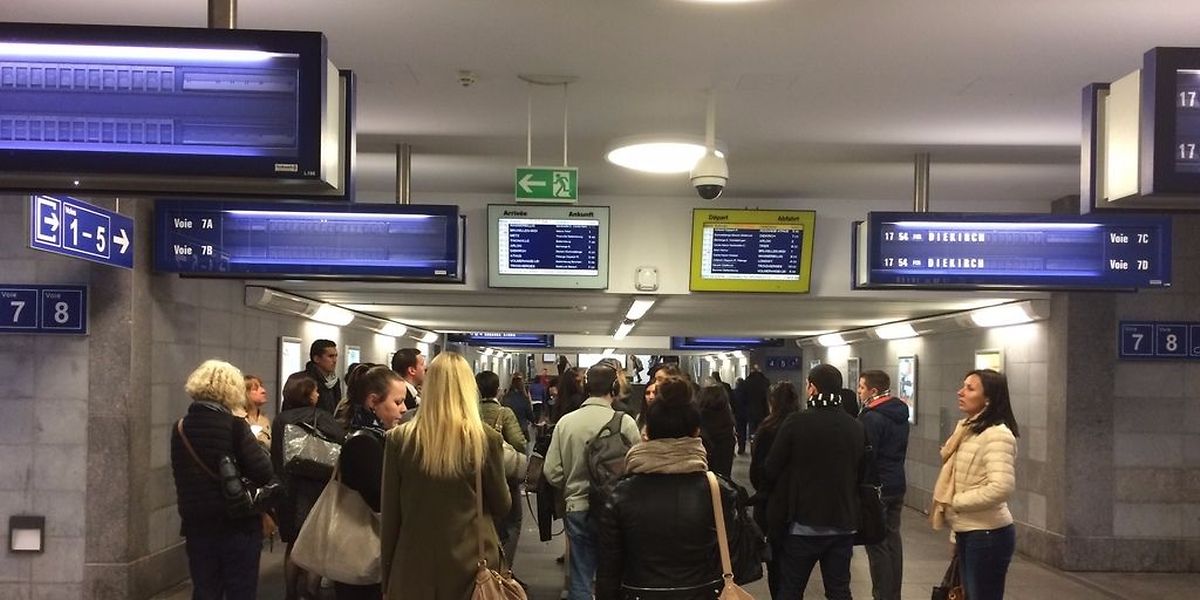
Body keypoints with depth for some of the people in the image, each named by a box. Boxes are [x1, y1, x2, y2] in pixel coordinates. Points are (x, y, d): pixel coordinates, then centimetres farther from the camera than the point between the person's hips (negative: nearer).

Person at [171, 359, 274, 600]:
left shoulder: (180, 429, 0)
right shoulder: (235, 427, -14)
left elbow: (180, 475, 11)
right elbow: (264, 473, -17)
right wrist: (259, 447, 1)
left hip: (197, 526, 4)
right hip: (239, 525, -4)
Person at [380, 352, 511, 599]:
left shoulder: (398, 439, -6)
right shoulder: (486, 438, -8)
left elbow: (390, 513, 0)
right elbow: (502, 506, 3)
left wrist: (387, 579, 9)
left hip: (415, 565, 1)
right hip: (471, 564, 0)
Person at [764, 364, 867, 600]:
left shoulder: (796, 423, -13)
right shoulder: (857, 428, 1)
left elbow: (771, 470, -8)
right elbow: (861, 471, 9)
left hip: (804, 523, -4)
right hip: (844, 524, 4)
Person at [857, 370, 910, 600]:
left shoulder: (872, 418, -18)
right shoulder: (900, 414, 10)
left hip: (876, 486, -9)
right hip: (897, 483, 9)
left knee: (876, 543, -4)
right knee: (893, 539, 14)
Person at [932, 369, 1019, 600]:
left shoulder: (997, 434, -16)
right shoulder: (968, 430, 11)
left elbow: (1001, 488, -28)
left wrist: (955, 502, -16)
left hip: (987, 535, -9)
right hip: (967, 533, 9)